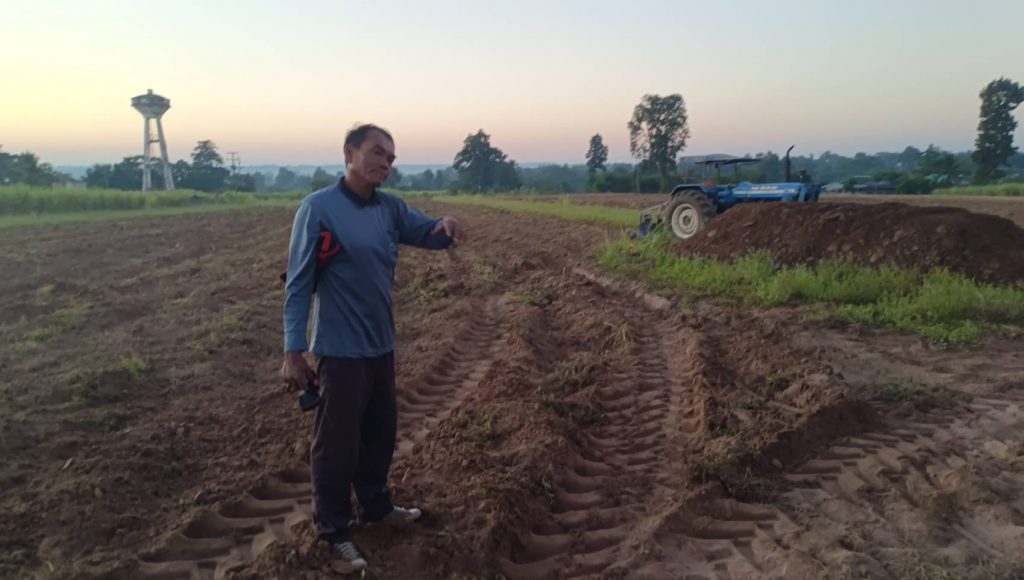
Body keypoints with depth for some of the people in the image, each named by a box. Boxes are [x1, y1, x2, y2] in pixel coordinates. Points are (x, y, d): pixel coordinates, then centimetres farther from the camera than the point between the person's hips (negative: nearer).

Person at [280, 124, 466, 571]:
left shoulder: (390, 208, 4)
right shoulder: (318, 208, -14)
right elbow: (299, 283, -15)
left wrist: (447, 227, -21)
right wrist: (293, 351, -18)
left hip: (382, 345, 7)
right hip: (340, 350, -7)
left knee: (381, 432, 20)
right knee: (337, 442, 5)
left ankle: (376, 505, 40)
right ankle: (334, 530, 22)